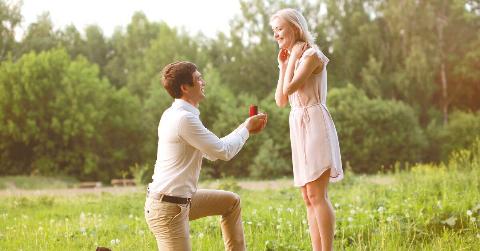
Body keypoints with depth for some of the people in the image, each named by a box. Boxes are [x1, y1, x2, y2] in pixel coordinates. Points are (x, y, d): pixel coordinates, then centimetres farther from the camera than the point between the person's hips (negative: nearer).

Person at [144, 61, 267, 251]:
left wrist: (245, 128, 14)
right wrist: (246, 129, 2)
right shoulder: (185, 119, -21)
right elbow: (223, 152, -15)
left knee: (231, 202, 20)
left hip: (181, 200, 10)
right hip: (168, 208, -10)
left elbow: (212, 151, 18)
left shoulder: (176, 114, 11)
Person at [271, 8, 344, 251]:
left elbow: (289, 88, -17)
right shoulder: (294, 59, 20)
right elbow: (281, 100, 15)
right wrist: (283, 65, 13)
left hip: (315, 124, -9)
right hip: (298, 126, 9)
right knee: (308, 198, 5)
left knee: (316, 194, -14)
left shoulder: (311, 54, -5)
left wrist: (293, 58, -5)